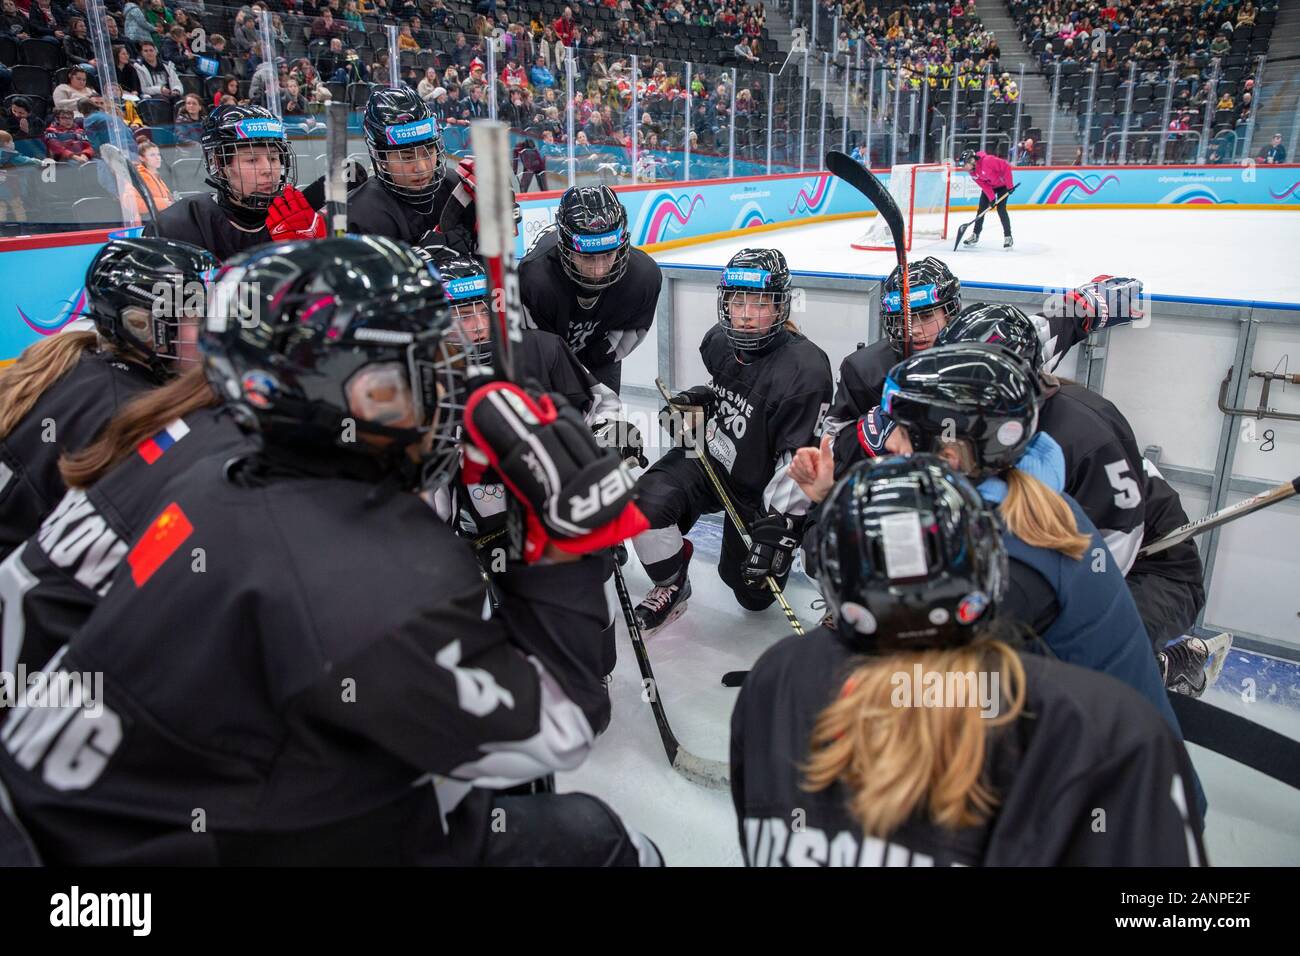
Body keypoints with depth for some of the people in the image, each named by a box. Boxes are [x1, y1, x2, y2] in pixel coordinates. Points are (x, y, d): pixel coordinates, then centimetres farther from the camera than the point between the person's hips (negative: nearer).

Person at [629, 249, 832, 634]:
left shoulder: (805, 369, -25)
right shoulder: (719, 340, -5)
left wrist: (779, 523, -28)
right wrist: (700, 400, -1)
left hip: (759, 489, -4)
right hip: (708, 456, 4)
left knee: (754, 594, 8)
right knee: (647, 500, -24)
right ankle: (671, 586, 4)